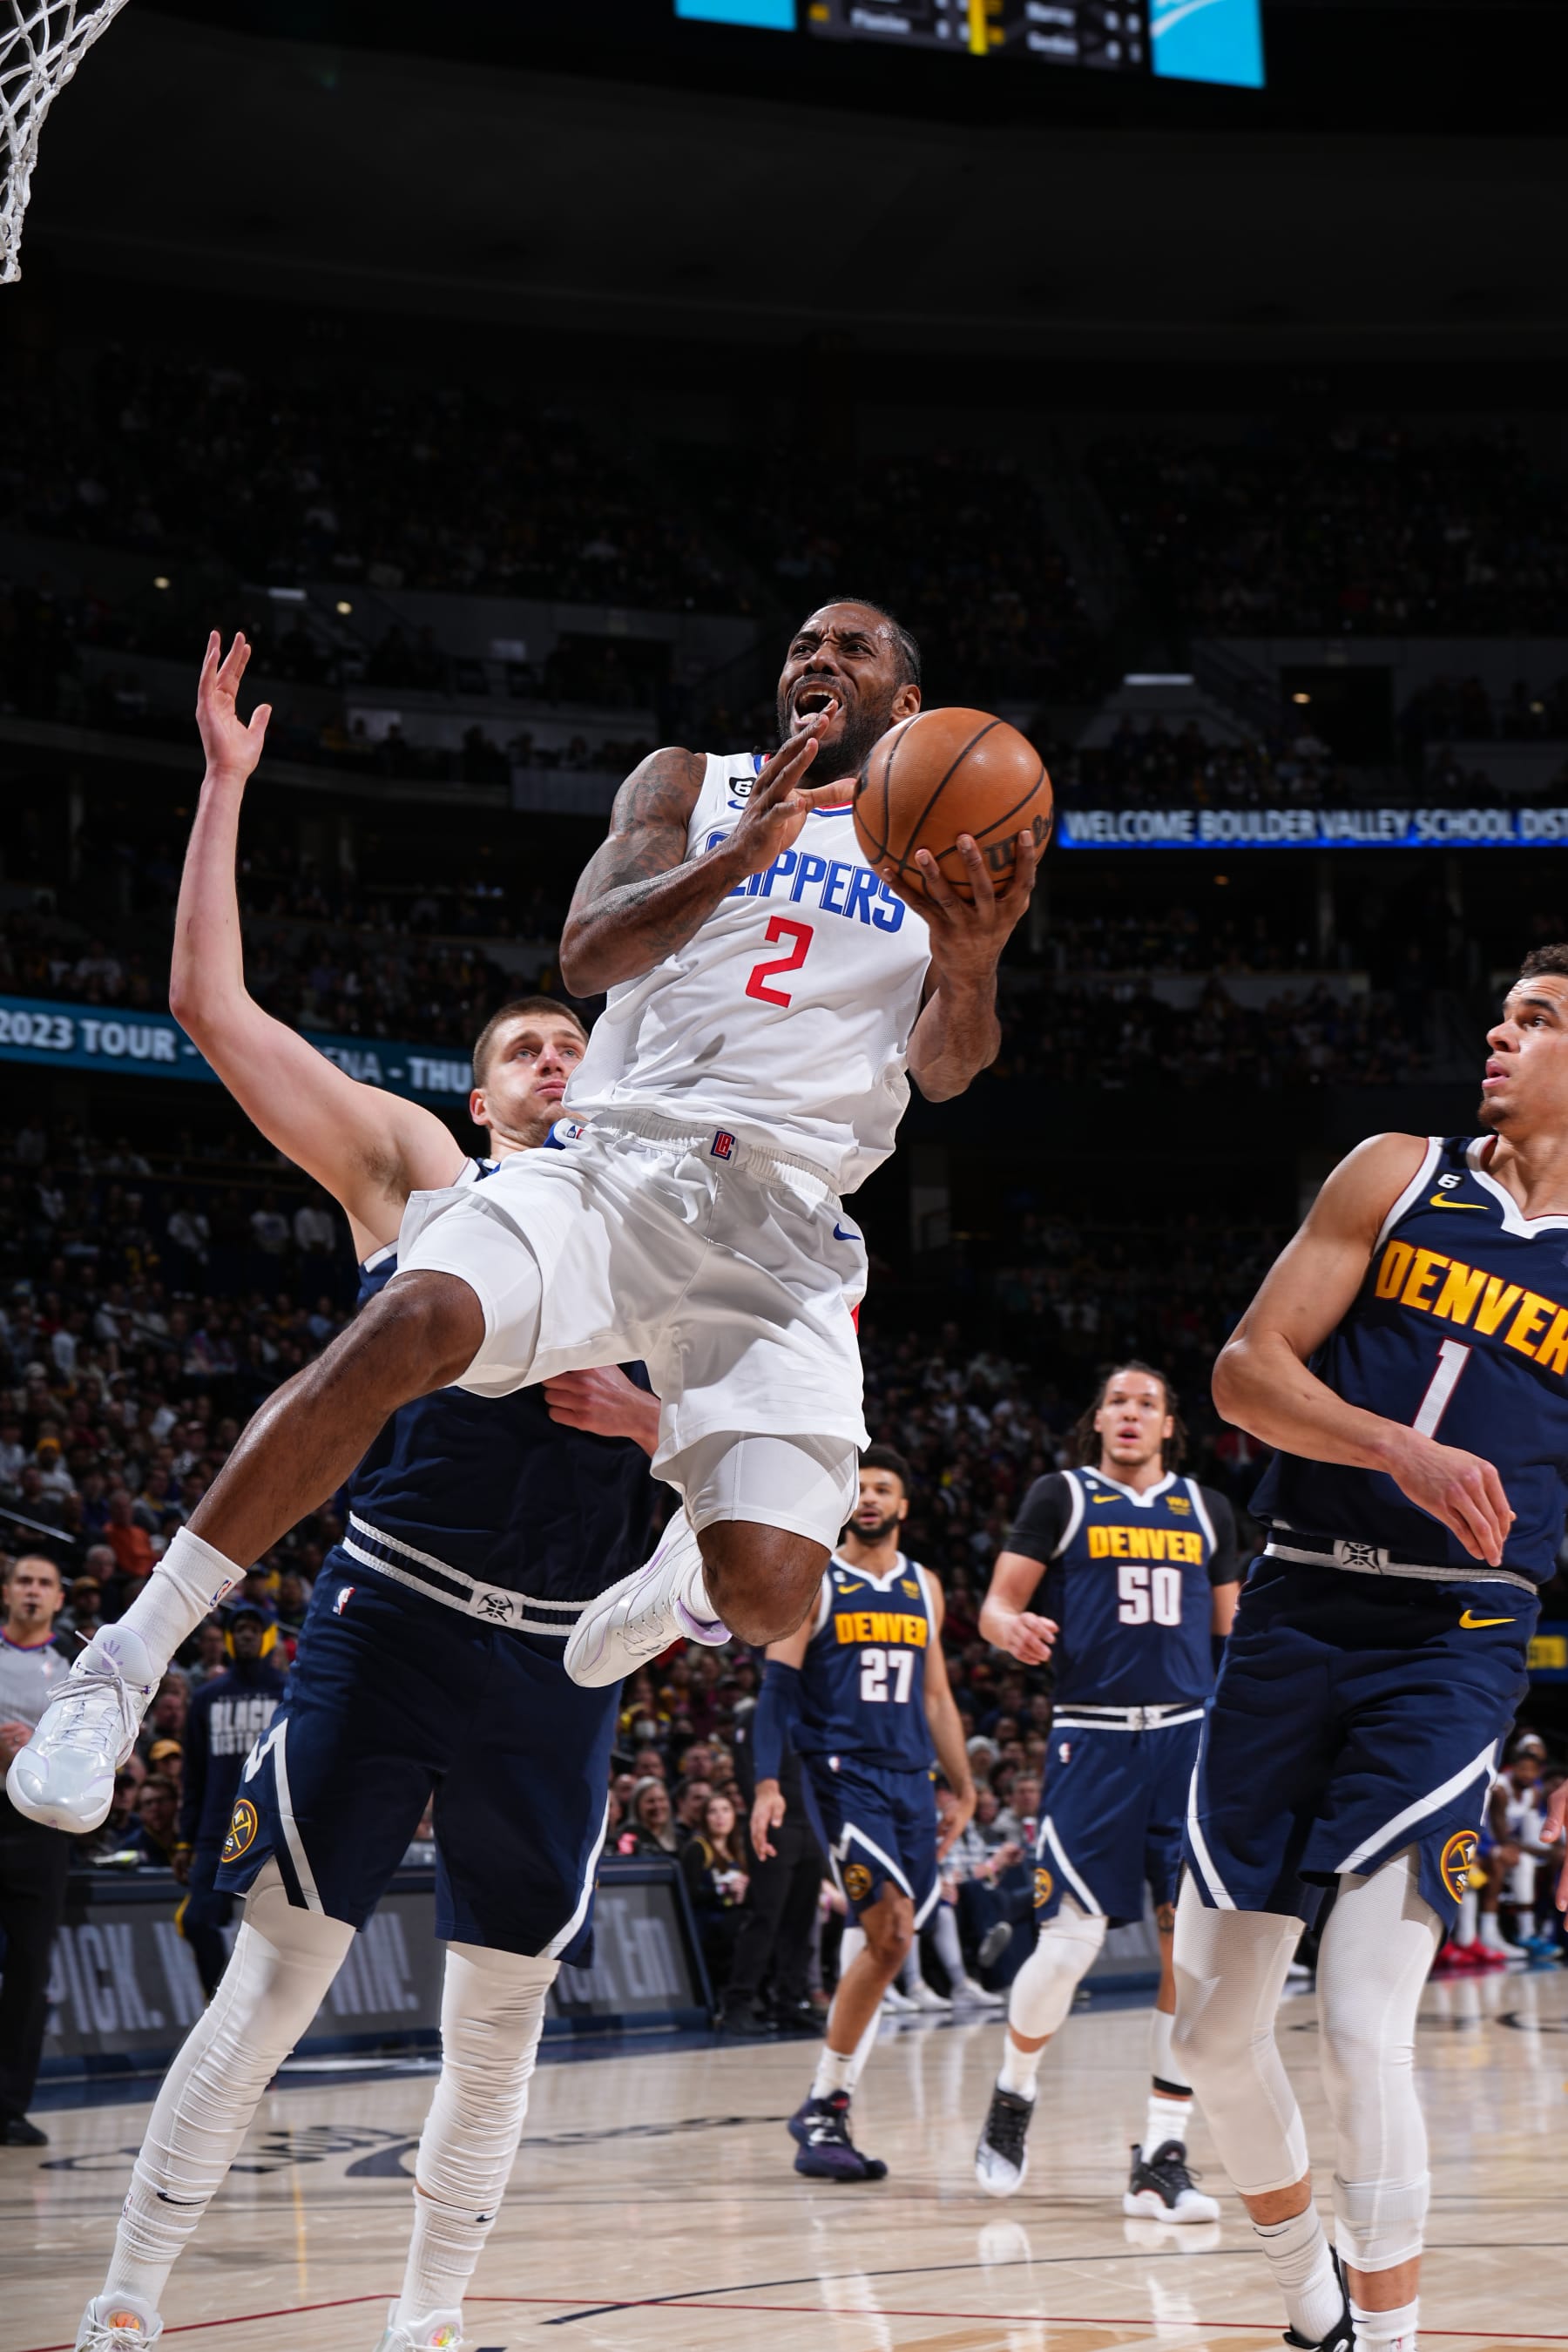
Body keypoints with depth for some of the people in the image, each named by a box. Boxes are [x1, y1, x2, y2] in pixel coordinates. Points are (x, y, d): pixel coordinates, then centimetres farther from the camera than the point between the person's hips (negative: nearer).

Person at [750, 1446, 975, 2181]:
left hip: (910, 1778, 6)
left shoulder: (923, 1589, 15)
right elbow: (777, 1687, -5)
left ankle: (825, 2107, 11)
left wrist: (963, 1789, 21)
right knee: (889, 1934, -18)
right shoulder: (812, 1582, 0)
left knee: (885, 1944, 2)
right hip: (841, 1772, -6)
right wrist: (767, 1784, -16)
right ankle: (823, 2109, -10)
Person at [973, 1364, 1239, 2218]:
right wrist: (1015, 1629, -19)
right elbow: (997, 1605, 4)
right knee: (1071, 1940, -8)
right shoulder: (1061, 1497, 6)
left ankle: (1162, 2158, -1)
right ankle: (1012, 2096, 20)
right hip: (1094, 1739, -3)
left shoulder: (1206, 1511, 15)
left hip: (1190, 1736, 3)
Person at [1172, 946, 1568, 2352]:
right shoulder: (1401, 1179, 5)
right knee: (1214, 2026, 8)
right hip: (1297, 1615, 3)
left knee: (1364, 2026, -18)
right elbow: (1246, 1369, -3)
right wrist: (1403, 1450, -18)